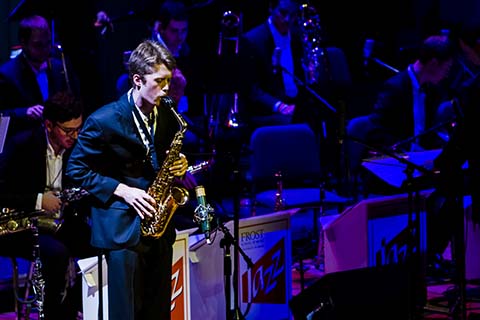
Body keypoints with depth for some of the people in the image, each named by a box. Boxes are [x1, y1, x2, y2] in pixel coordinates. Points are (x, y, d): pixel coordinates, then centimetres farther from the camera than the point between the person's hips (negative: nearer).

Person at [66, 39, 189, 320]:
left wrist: (179, 165, -3)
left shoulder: (167, 115, 5)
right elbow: (77, 170, -7)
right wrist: (122, 190, -16)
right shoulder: (104, 120, -12)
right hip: (123, 226, -6)